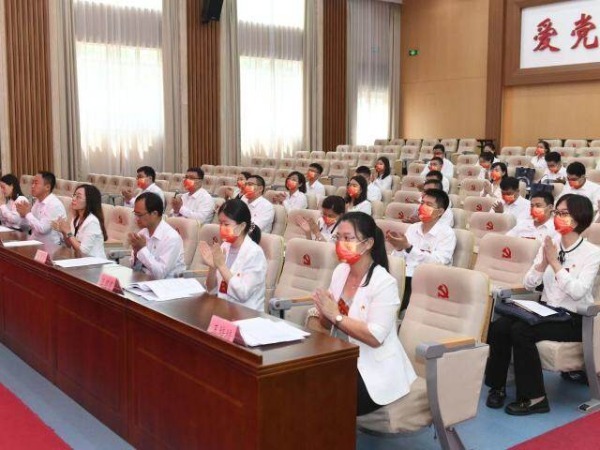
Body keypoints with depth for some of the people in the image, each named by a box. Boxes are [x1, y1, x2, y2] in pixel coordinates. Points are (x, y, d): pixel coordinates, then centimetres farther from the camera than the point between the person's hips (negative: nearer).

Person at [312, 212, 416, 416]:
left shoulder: (384, 283, -18)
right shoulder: (340, 270, 3)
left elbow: (375, 337, -24)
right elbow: (328, 324, 8)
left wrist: (336, 316, -21)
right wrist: (324, 312, -14)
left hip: (375, 371, -6)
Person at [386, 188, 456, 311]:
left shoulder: (447, 233, -2)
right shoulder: (412, 228, 14)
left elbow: (438, 262, -18)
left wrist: (408, 247, -23)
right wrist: (398, 248, -11)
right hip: (404, 277, 5)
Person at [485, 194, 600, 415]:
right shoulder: (549, 244, 6)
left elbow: (577, 292, -23)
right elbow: (528, 284, 2)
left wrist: (555, 263, -23)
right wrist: (543, 262, -14)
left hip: (573, 319, -5)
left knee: (521, 331, -28)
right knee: (498, 327, -20)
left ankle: (534, 397, -15)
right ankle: (498, 385, -4)